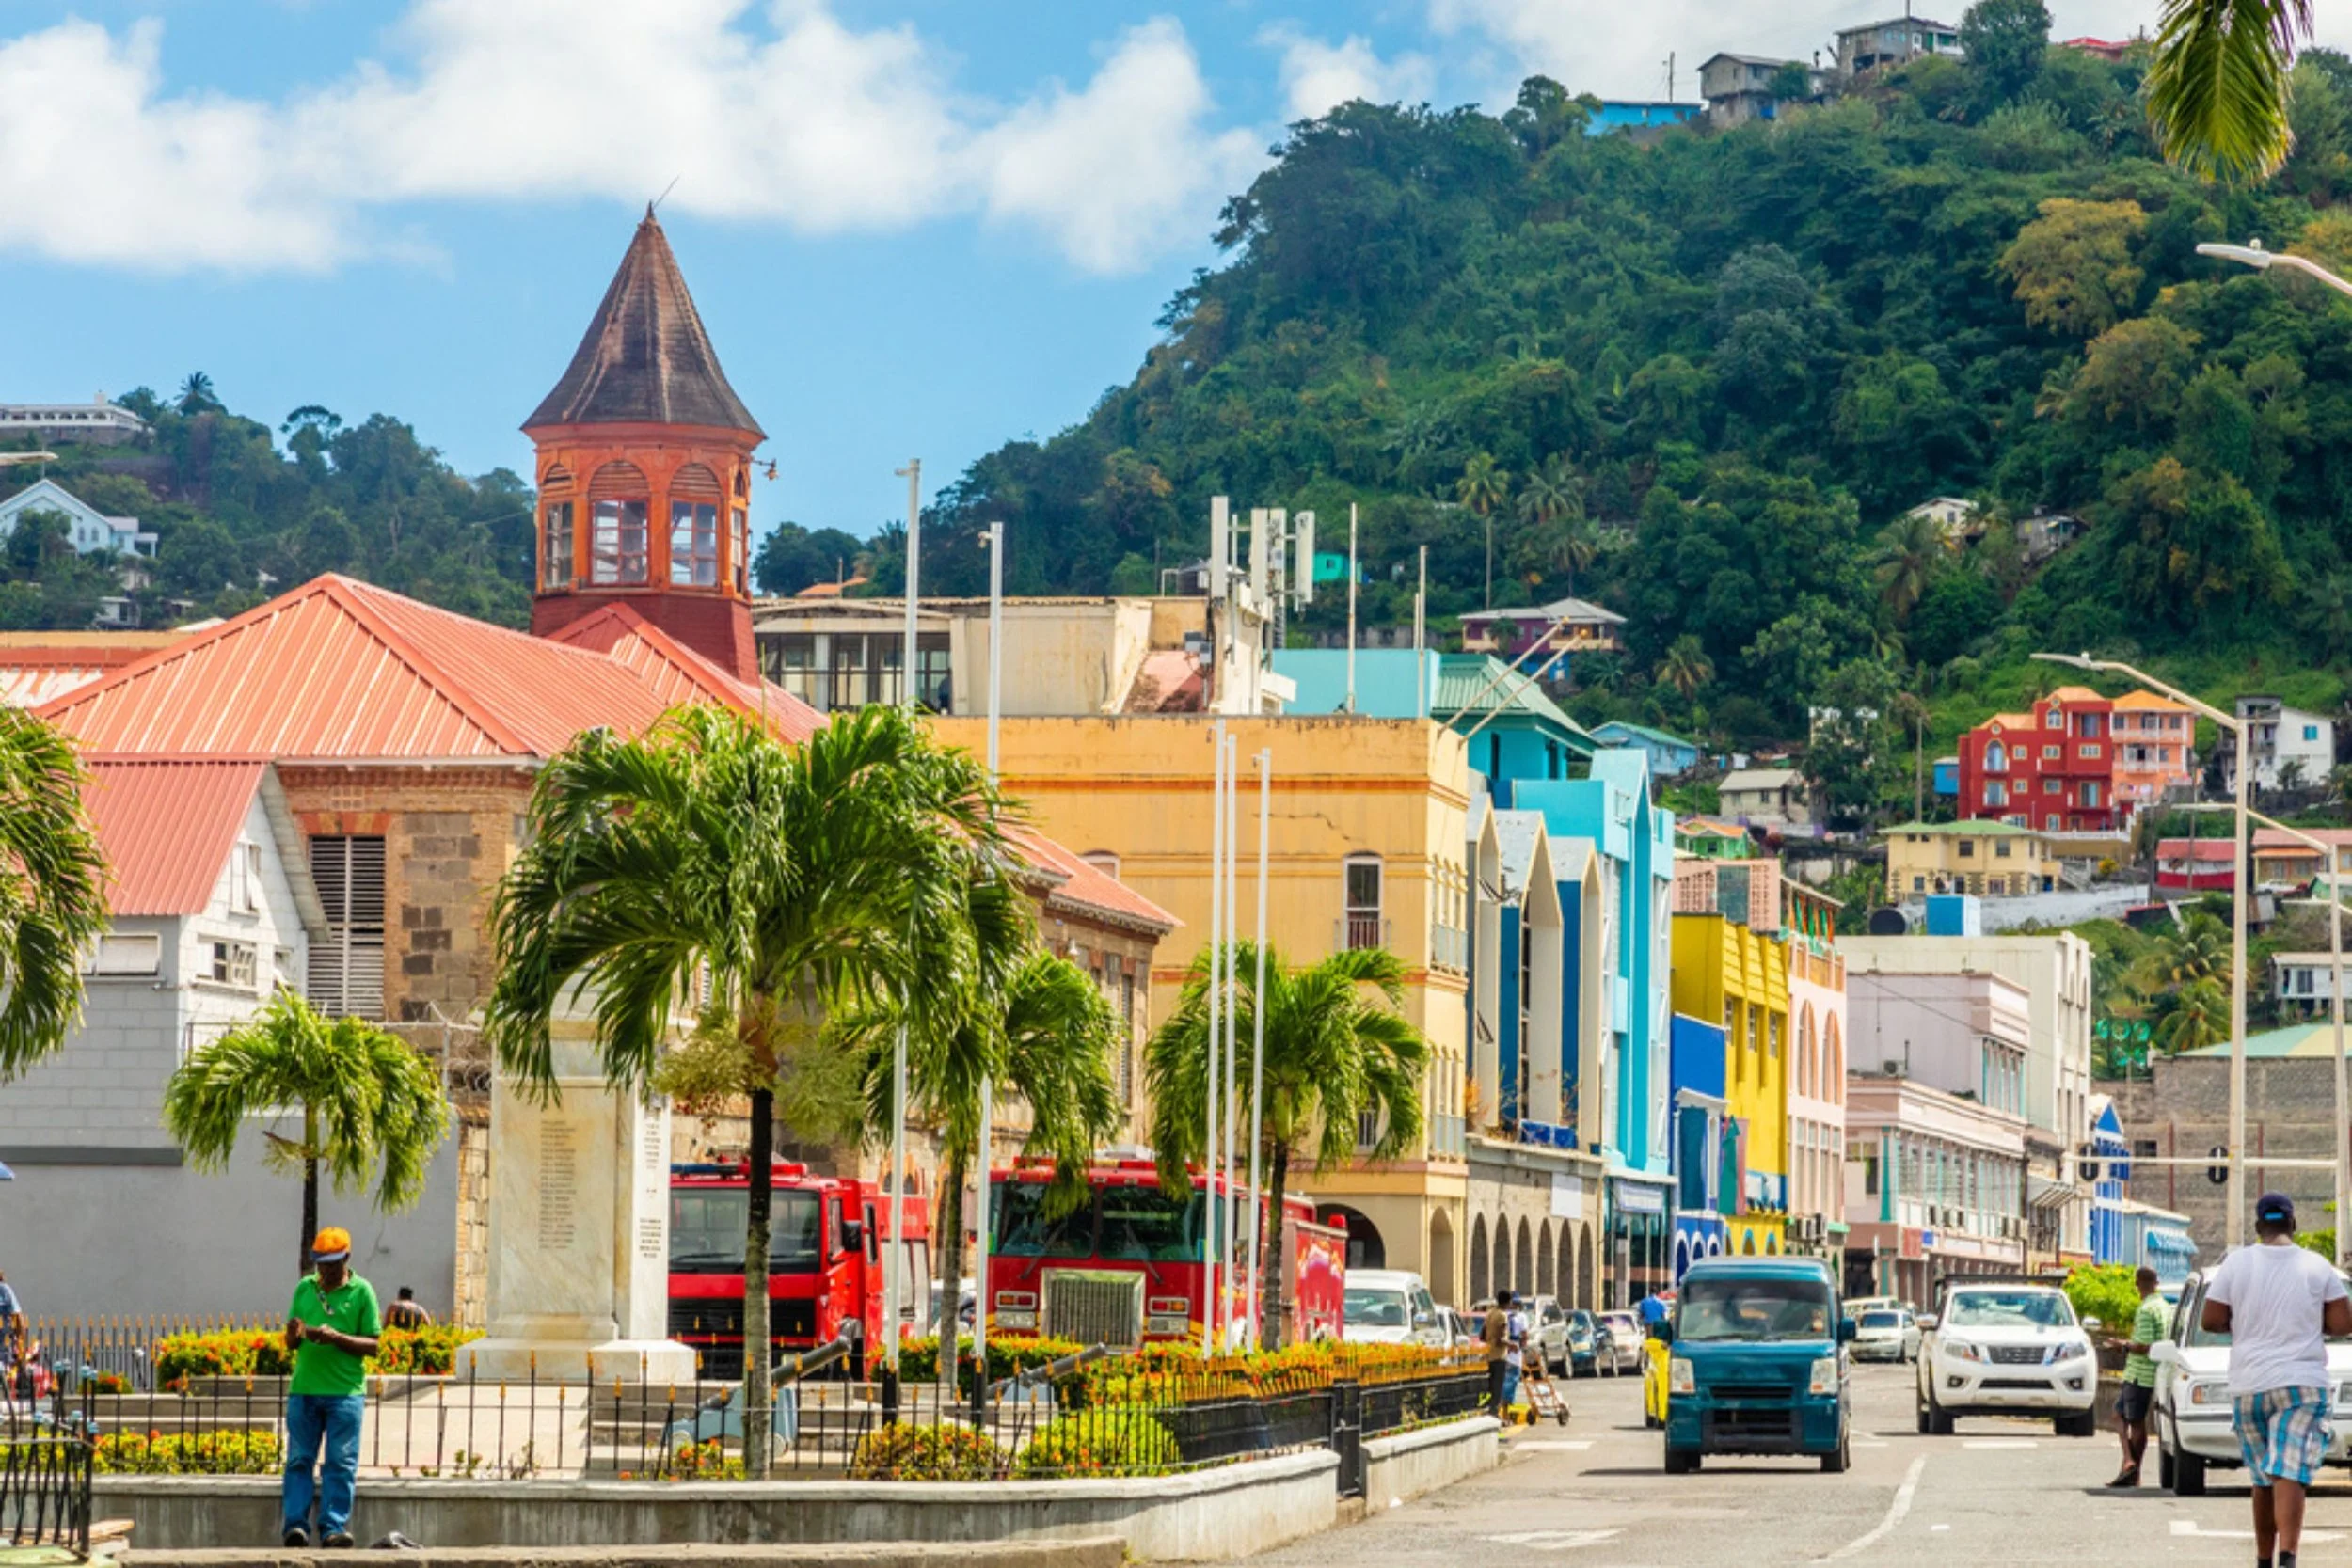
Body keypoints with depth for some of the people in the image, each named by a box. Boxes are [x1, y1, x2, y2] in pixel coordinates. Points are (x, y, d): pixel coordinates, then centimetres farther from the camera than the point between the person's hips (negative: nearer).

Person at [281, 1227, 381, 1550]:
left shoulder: (362, 1292, 2)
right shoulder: (305, 1288, 12)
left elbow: (372, 1345, -1)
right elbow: (291, 1343, 16)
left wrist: (336, 1338, -15)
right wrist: (294, 1334, -8)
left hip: (345, 1391, -3)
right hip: (304, 1389, 3)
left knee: (340, 1462, -4)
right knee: (299, 1460, -1)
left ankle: (333, 1528, -3)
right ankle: (296, 1525, -1)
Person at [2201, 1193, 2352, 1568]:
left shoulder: (2236, 1263, 0)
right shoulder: (2318, 1267, 0)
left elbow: (2211, 1321, -2)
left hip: (2248, 1386, 2)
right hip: (2302, 1383, -2)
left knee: (2263, 1480, 15)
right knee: (2289, 1476, -12)